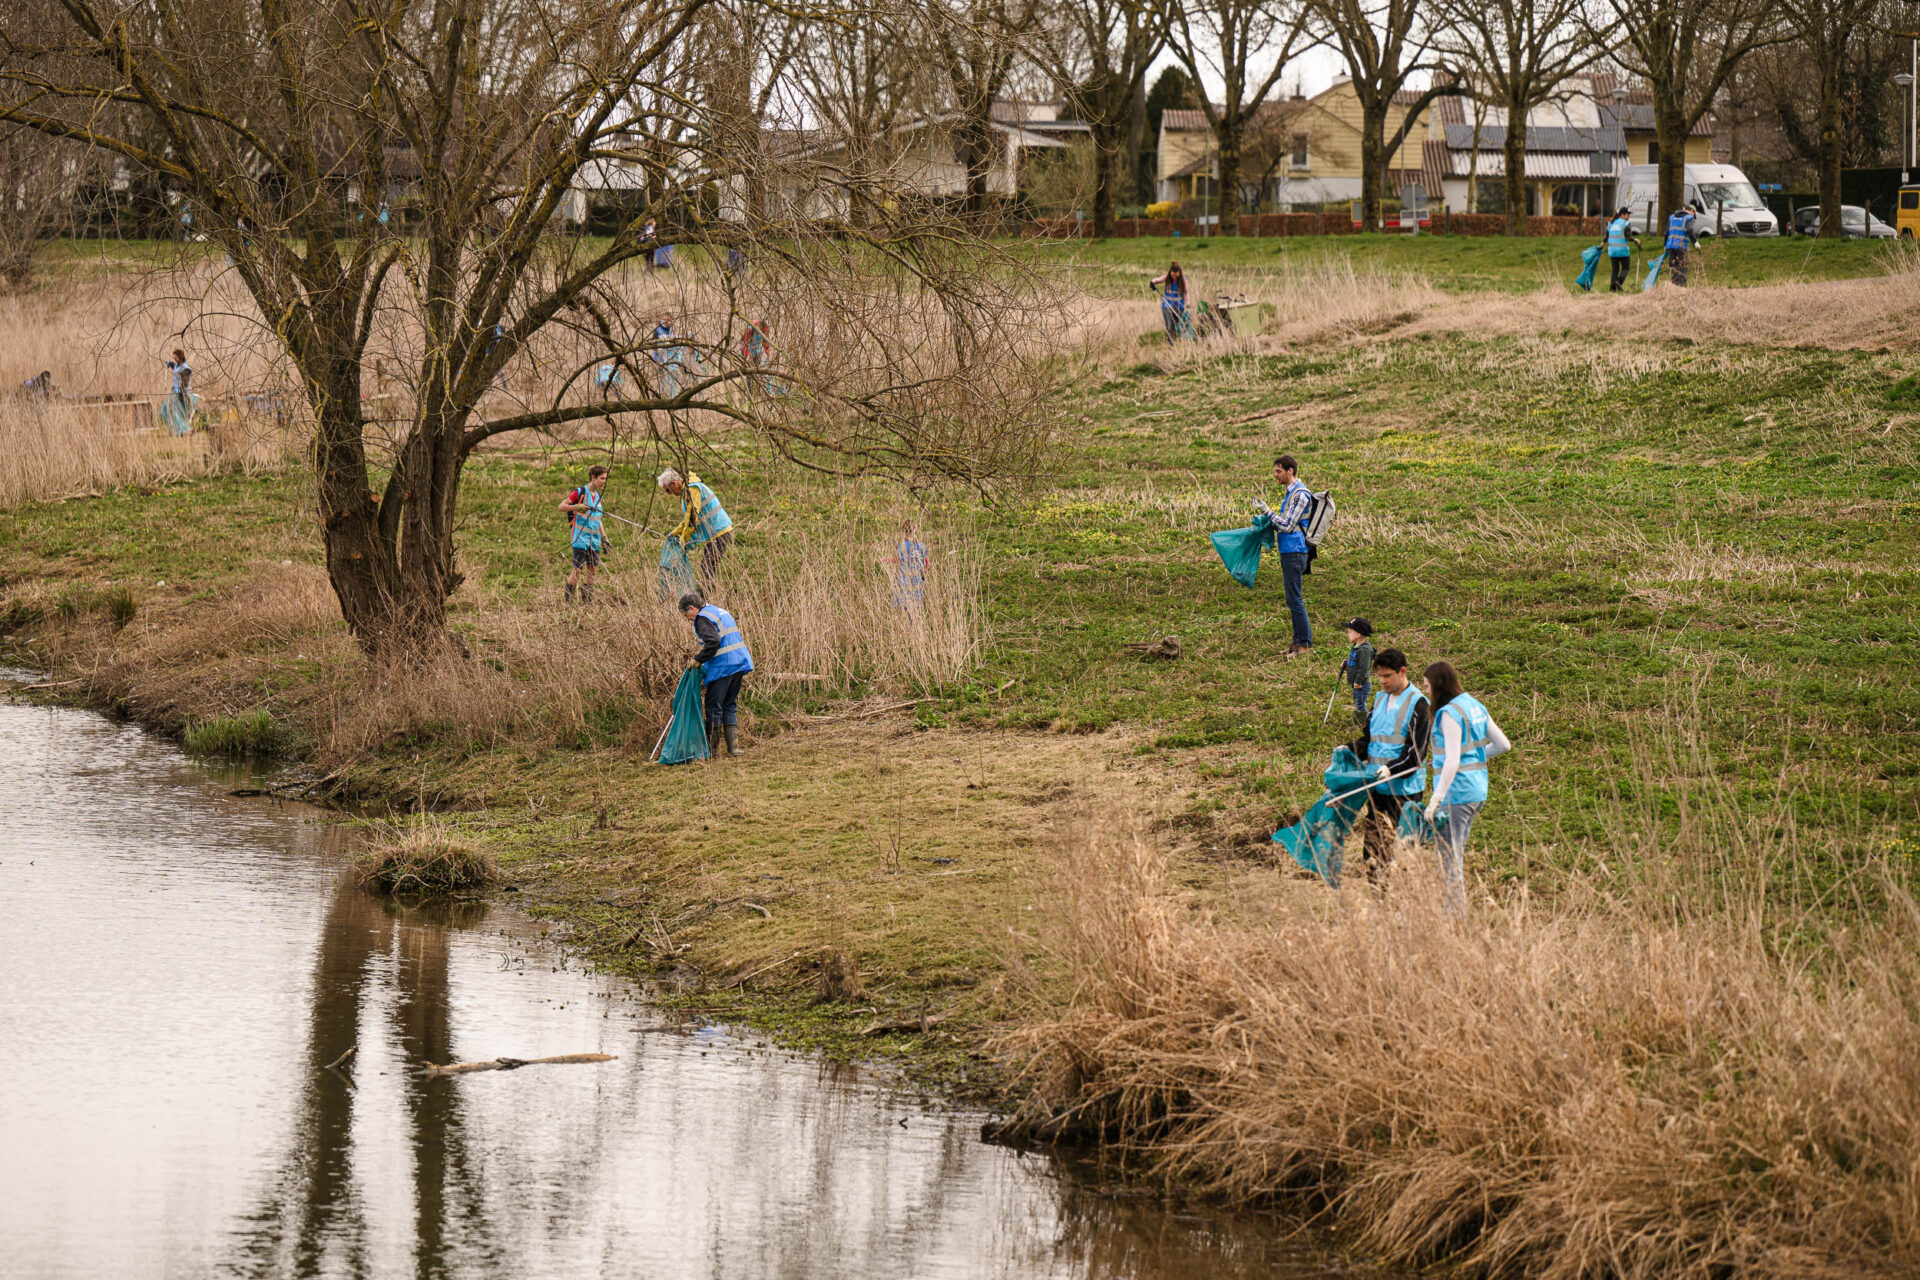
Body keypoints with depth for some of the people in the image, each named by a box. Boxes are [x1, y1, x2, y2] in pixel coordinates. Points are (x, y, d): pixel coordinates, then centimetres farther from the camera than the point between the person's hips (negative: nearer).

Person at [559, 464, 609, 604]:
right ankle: (568, 601, 0)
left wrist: (604, 537, 19)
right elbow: (561, 506, -7)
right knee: (578, 570, -7)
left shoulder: (598, 496, 14)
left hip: (594, 539, 7)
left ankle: (587, 601, 12)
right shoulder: (580, 493, -7)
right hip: (581, 538, -7)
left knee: (592, 571, 5)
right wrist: (576, 507, -23)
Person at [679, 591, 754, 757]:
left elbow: (713, 641, -23)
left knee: (714, 708, 1)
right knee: (730, 706, 14)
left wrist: (698, 659, -13)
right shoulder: (720, 612, 20)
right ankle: (733, 747, 10)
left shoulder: (702, 618, -9)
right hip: (739, 663, 9)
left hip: (722, 667, -9)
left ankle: (712, 749, 5)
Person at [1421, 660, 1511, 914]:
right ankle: (1458, 913, 21)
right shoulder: (1475, 707, 11)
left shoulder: (1450, 714, -16)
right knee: (1455, 856, 17)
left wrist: (1436, 801, -23)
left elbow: (1452, 762, -22)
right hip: (1477, 789, 9)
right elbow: (1503, 745, 16)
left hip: (1456, 791, -9)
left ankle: (1455, 915, -3)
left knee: (1450, 860, -4)